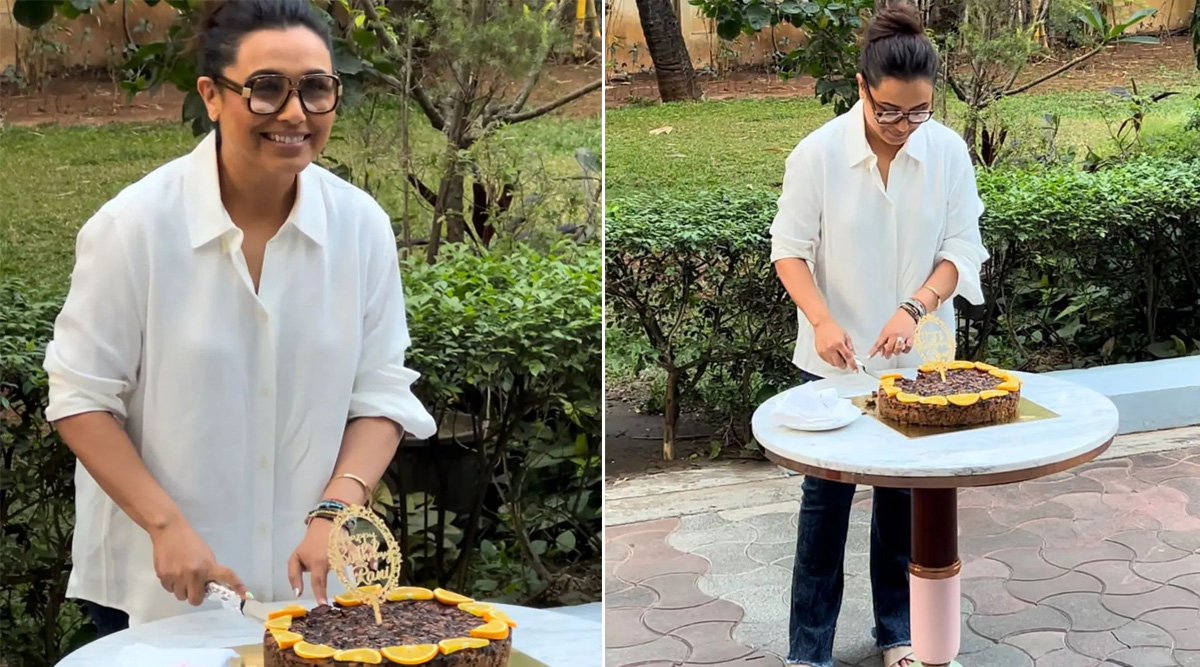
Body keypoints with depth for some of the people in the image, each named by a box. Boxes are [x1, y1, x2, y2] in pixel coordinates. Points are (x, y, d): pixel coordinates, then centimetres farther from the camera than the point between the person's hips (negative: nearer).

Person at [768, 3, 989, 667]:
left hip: (916, 356, 2)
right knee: (826, 495, 5)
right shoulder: (818, 153, -13)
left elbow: (962, 249, -4)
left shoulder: (948, 151, -7)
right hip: (835, 357, -2)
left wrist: (913, 309, -21)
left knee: (903, 494, 12)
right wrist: (823, 321, -23)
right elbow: (790, 250, -7)